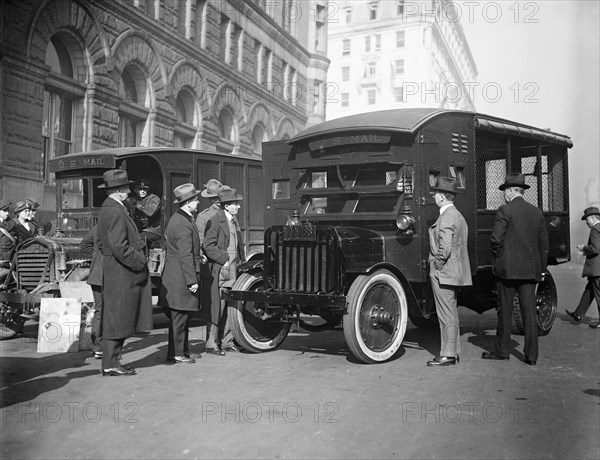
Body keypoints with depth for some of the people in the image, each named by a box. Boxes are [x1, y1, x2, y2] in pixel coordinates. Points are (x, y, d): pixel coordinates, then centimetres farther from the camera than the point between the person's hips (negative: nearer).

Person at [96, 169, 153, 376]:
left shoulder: (106, 209, 16)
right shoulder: (115, 212, -17)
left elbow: (101, 244, 21)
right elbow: (119, 247, -24)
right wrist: (139, 262, -14)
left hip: (113, 271, 10)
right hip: (121, 273, -10)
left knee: (114, 319, 14)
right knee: (117, 318, -4)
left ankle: (110, 361, 21)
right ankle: (110, 364, 3)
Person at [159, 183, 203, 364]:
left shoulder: (178, 218, 13)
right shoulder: (183, 224, -20)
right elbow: (185, 256, -22)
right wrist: (192, 281, -20)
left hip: (174, 274, 11)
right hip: (181, 277, -11)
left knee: (183, 315, 16)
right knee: (180, 316, -1)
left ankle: (182, 350, 26)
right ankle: (176, 354, 8)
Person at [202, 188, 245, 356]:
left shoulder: (234, 221, 16)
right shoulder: (215, 221, -11)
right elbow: (207, 246, -17)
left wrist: (241, 262, 13)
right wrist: (224, 258, -17)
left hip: (233, 272, 8)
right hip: (219, 271, -8)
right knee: (218, 307, -4)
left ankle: (226, 341, 19)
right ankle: (211, 344, 5)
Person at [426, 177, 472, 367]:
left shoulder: (446, 218, -17)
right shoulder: (458, 215, 15)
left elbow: (445, 248, -25)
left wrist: (437, 265, -12)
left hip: (443, 273, -10)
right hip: (454, 272, 10)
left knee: (447, 315, -4)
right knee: (451, 314, 15)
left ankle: (447, 355, 3)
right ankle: (453, 351, 23)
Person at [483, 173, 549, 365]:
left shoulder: (505, 211, -9)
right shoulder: (537, 213, 9)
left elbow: (496, 239, -15)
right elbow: (544, 244, 12)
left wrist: (498, 258, 2)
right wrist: (541, 269, 18)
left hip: (508, 269, -5)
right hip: (530, 270, 5)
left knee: (505, 311, 6)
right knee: (529, 312, 6)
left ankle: (501, 351, 15)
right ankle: (531, 355, 9)